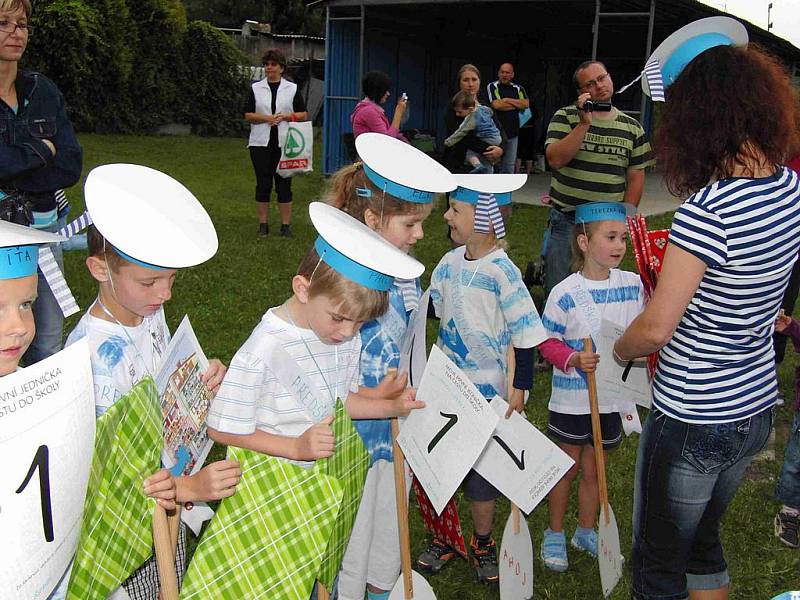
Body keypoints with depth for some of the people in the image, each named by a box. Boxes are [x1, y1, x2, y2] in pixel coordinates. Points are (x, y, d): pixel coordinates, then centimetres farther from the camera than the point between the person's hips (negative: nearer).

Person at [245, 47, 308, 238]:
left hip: (285, 143, 0)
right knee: (263, 184, 2)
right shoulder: (256, 88, 8)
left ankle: (286, 226, 5)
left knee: (284, 183, 1)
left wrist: (285, 117, -10)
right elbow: (248, 115, 4)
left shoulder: (292, 89, 7)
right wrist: (266, 118, -12)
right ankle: (263, 225, 9)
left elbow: (303, 114, 6)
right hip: (261, 143, 1)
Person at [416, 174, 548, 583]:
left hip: (485, 390, -5)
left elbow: (524, 334, -15)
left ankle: (482, 542, 32)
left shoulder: (502, 272, -18)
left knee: (480, 468, 9)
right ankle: (442, 537, 34)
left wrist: (520, 388, -15)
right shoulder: (449, 262, 0)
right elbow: (431, 309, 15)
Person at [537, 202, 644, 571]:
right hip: (572, 399, -3)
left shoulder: (633, 285, -3)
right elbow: (547, 341, -9)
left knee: (593, 470, 17)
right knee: (566, 469, 11)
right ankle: (555, 533, 30)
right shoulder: (565, 293, -15)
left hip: (612, 398, 3)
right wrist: (573, 359, -24)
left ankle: (586, 531, 37)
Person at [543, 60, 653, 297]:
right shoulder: (566, 117, 0)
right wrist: (584, 124, -19)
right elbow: (555, 160, -14)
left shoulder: (632, 127, 7)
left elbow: (636, 177, 9)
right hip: (565, 222, -2)